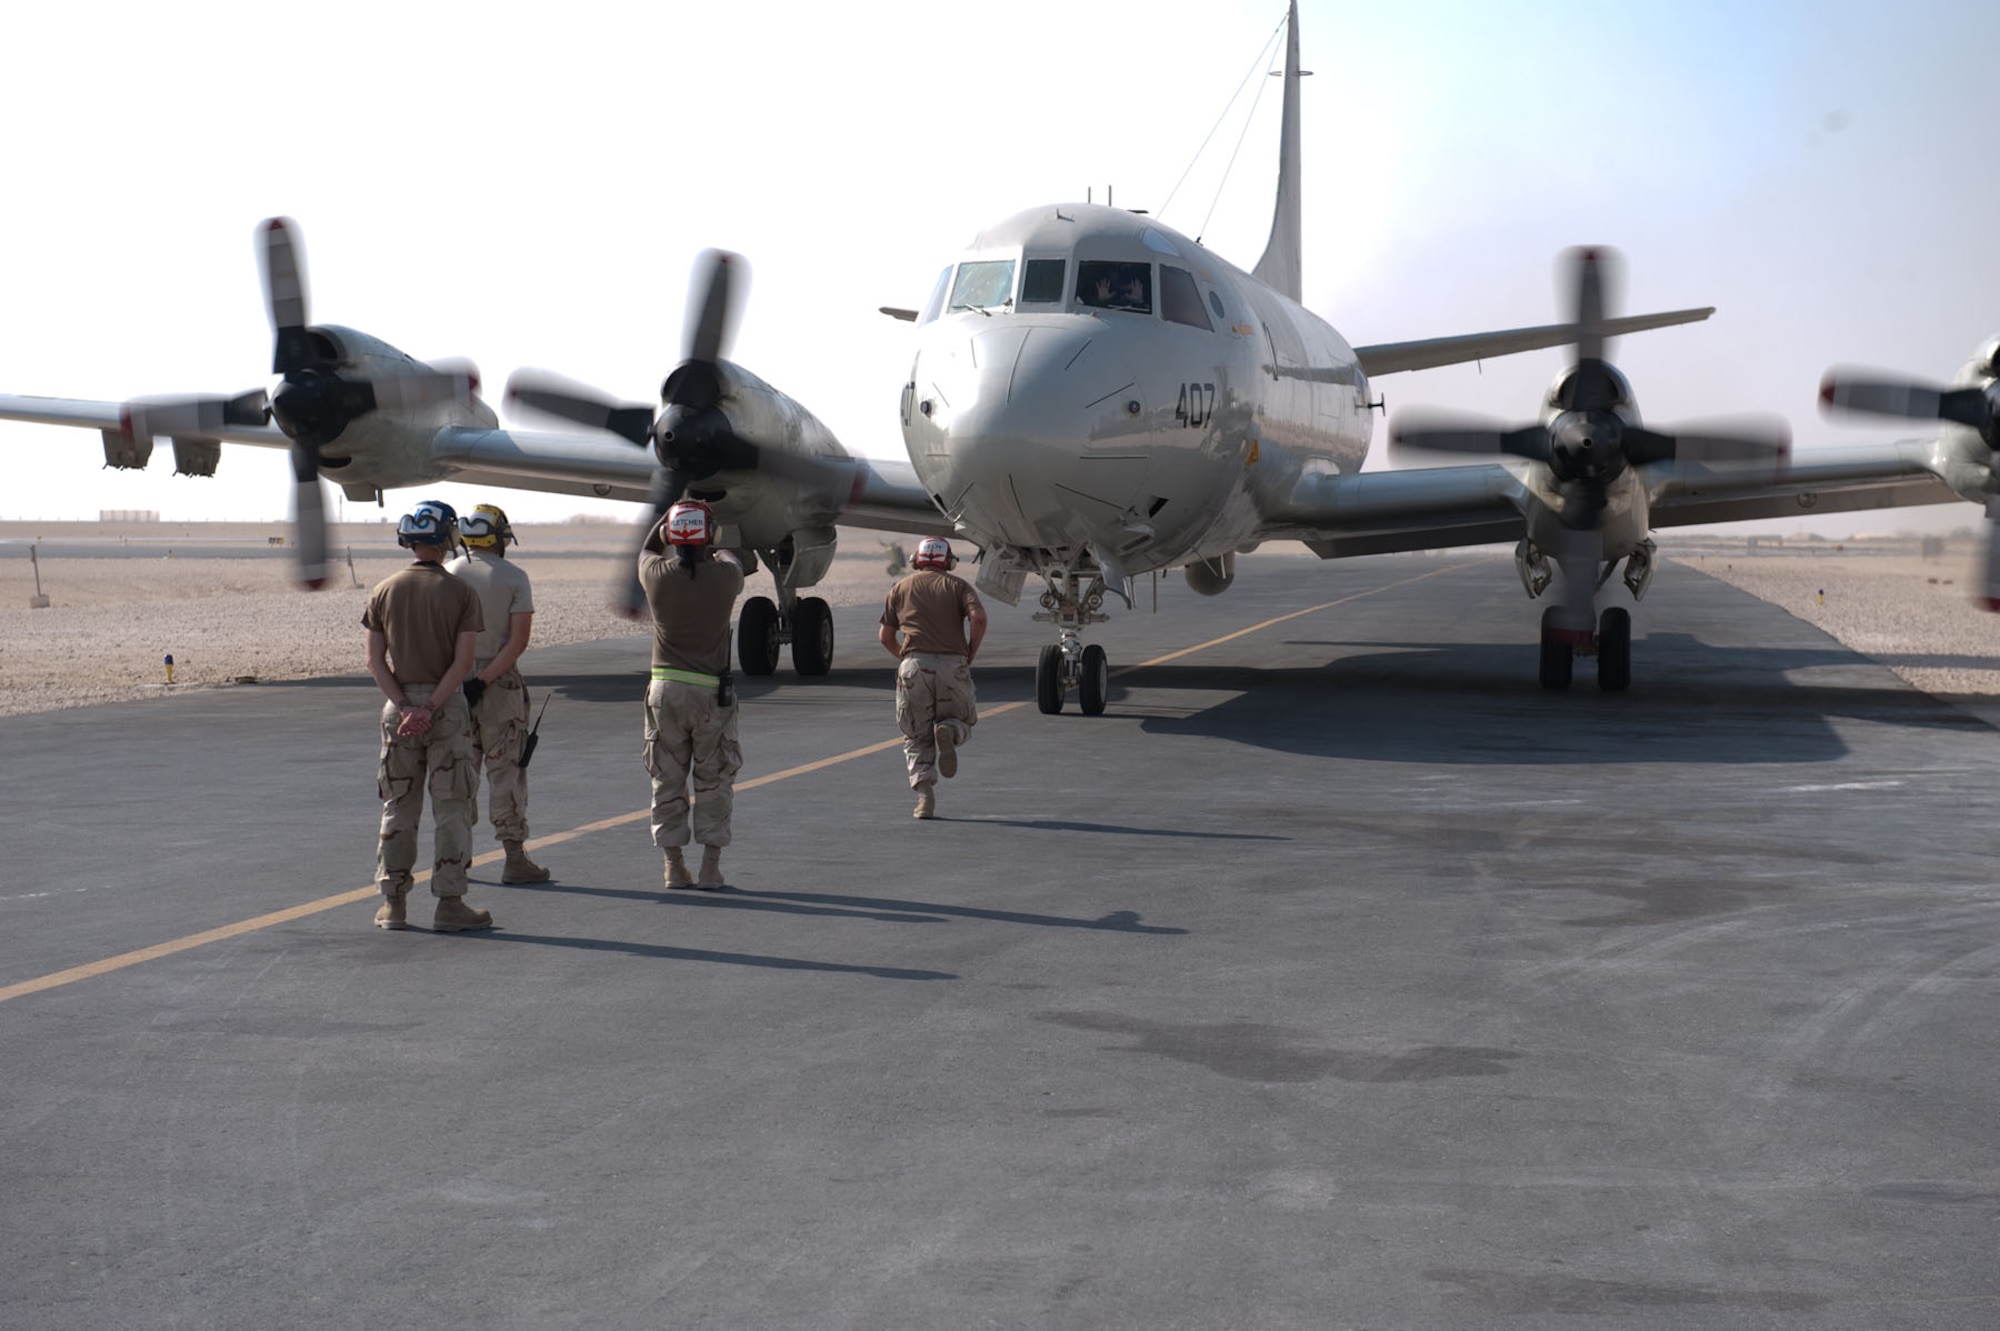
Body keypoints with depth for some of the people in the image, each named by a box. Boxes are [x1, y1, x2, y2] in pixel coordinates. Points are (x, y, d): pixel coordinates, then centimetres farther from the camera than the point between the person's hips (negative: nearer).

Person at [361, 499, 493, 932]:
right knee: (452, 810, 2)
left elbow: (375, 660, -2)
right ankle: (449, 904, 1)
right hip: (447, 706, -3)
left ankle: (393, 904, 12)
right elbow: (463, 661, -14)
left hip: (398, 707, 3)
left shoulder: (384, 591, 3)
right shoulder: (461, 594, -6)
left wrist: (404, 706, -7)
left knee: (398, 810, 10)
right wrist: (431, 708, -14)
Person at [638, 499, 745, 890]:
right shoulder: (723, 576, -10)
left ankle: (673, 865, 10)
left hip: (665, 687, 1)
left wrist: (669, 512, 31)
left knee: (668, 781, 9)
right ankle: (710, 867, 5)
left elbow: (646, 548, 19)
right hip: (712, 692, -1)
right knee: (713, 782, 7)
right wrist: (714, 551, 39)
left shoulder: (657, 575, -7)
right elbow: (732, 560, 17)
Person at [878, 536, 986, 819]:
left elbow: (886, 636, 14)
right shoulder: (957, 585, 11)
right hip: (953, 666, -1)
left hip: (914, 666, 1)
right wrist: (970, 654, 4)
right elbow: (979, 617, -7)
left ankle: (925, 796, -8)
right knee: (963, 722, 19)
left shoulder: (900, 589, 16)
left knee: (917, 738, 11)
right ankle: (949, 731, -18)